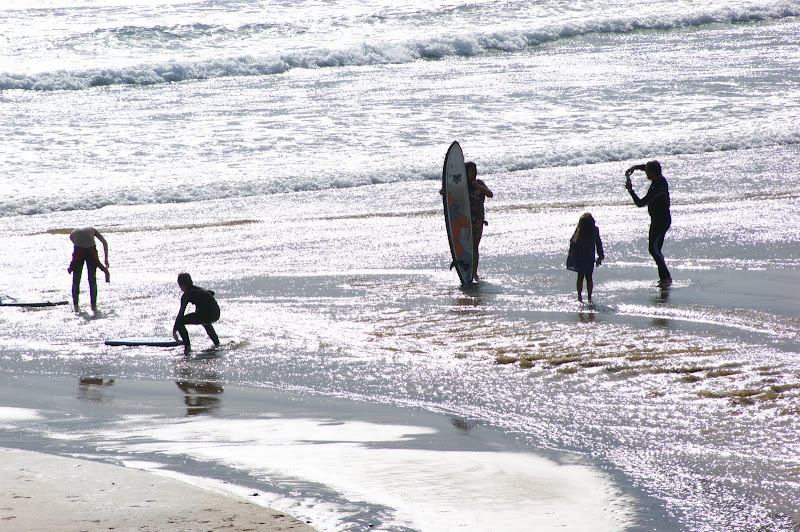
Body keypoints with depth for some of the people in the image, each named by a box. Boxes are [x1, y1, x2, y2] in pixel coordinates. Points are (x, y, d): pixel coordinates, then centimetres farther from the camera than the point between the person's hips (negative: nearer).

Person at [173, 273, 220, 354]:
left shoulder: (187, 294, 0)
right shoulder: (199, 289, 22)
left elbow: (181, 313, -10)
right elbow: (212, 293, 44)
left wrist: (174, 330, -11)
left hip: (206, 315, -8)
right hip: (216, 315, 8)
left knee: (179, 322, 2)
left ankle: (187, 346, -7)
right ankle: (217, 343, 44)